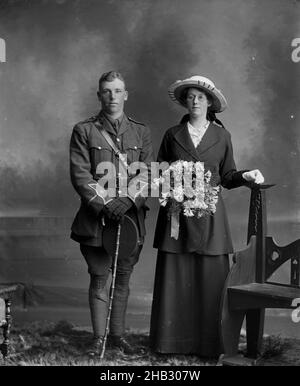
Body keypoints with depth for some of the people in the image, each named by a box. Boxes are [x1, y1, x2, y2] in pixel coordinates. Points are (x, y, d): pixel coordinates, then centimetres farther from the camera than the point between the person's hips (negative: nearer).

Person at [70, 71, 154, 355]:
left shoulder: (140, 132, 11)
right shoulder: (83, 131, 4)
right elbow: (80, 175, -5)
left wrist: (127, 201, -13)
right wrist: (103, 205, -15)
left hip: (131, 215, 2)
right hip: (95, 218, -2)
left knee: (123, 278, 9)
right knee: (99, 278, 2)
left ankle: (118, 334, 22)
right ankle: (99, 337, 13)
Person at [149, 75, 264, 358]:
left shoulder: (222, 136, 9)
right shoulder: (172, 135, 11)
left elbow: (227, 177, 11)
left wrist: (246, 175, -7)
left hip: (209, 215, 0)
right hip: (176, 213, 1)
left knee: (211, 279, -3)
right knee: (174, 278, 0)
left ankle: (210, 343, 8)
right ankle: (173, 340, 11)